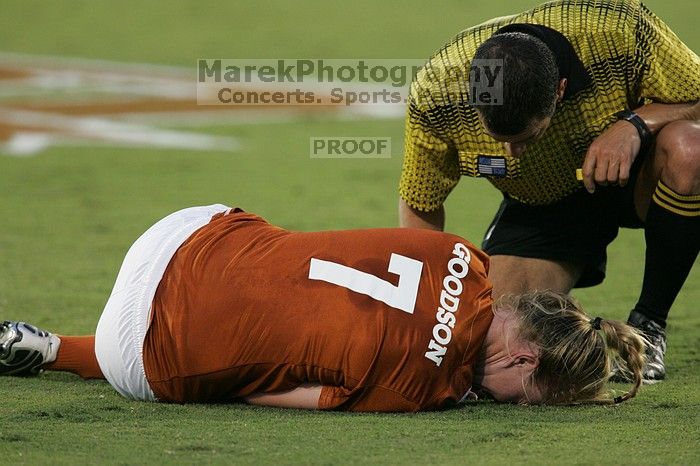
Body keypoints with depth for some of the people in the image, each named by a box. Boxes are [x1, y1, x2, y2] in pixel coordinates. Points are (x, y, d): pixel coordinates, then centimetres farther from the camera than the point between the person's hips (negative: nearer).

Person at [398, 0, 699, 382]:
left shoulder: (621, 33, -35)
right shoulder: (436, 93, -27)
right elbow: (420, 207, -10)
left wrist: (635, 123, -37)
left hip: (632, 175, -1)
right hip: (539, 204, 1)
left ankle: (648, 326, -13)